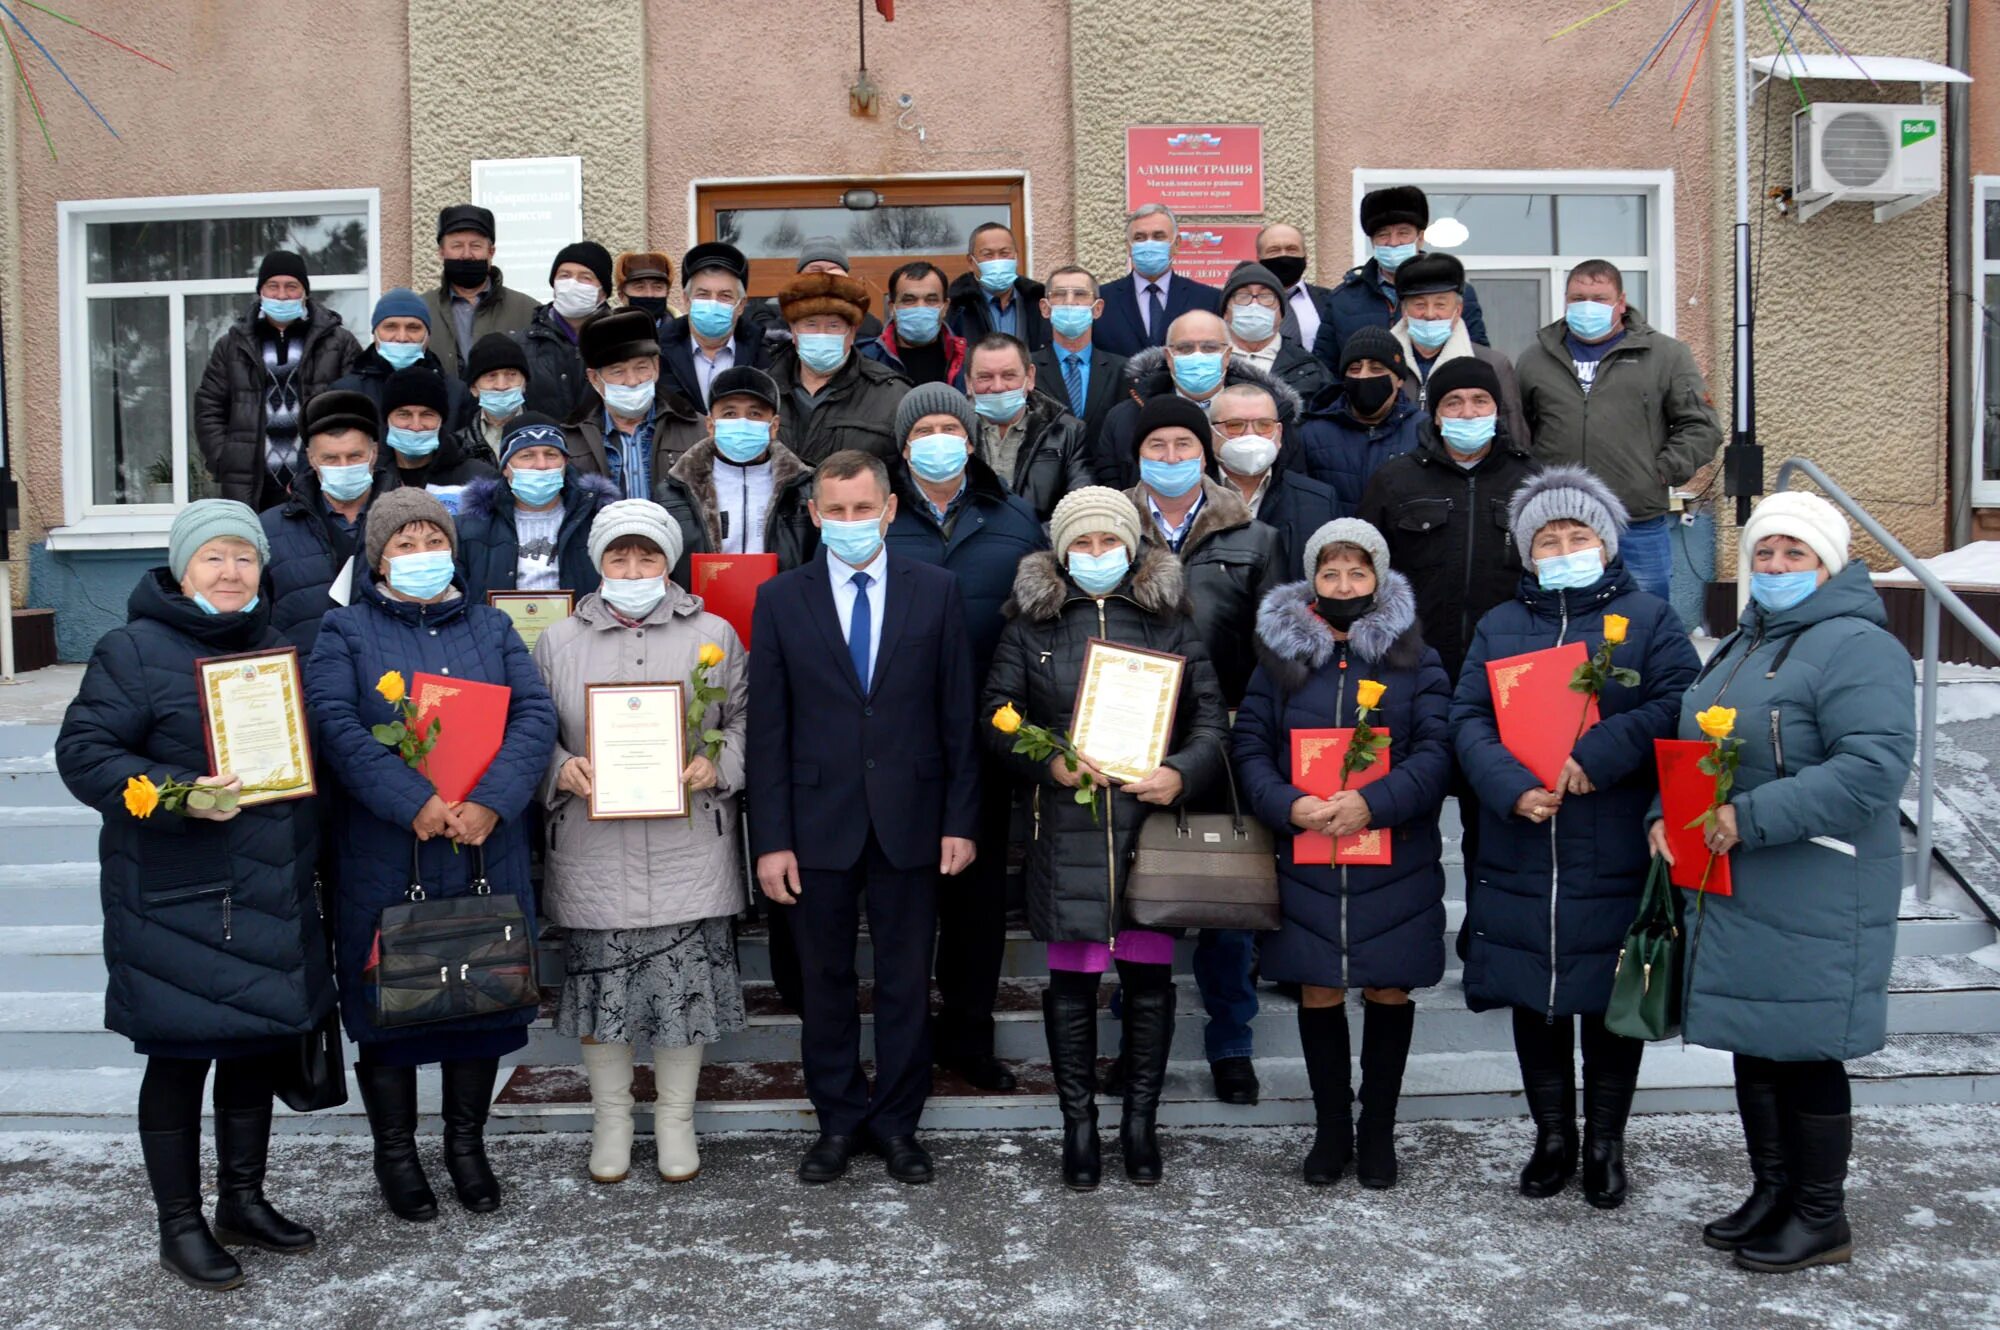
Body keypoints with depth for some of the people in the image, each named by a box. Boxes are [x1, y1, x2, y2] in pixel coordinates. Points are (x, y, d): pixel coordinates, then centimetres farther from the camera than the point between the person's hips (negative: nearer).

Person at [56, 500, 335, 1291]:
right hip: (177, 901, -6)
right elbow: (82, 752, -12)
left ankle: (243, 1201, 32)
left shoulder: (277, 647, 12)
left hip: (273, 898, 6)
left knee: (261, 1046, 15)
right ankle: (180, 1226, 20)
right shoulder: (134, 650, -7)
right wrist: (177, 796, -24)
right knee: (179, 1057, 5)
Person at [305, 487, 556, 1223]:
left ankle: (467, 1142, 28)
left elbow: (535, 714, -2)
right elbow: (336, 725, -13)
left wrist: (492, 802, -17)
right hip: (384, 859, -2)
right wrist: (415, 803, -24)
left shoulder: (491, 628, 11)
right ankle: (395, 1154, 23)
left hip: (486, 853, 3)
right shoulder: (344, 632, 3)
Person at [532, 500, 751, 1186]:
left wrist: (717, 765, -10)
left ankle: (676, 1119, 24)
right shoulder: (559, 642, 8)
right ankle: (611, 1120, 26)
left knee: (687, 987, 5)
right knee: (600, 989, 7)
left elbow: (746, 720, 8)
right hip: (594, 854, 1)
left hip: (688, 852, 0)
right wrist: (562, 770, -9)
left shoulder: (714, 635, 6)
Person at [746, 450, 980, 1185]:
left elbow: (958, 714, 2)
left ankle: (897, 1121, 24)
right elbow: (767, 729, -1)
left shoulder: (936, 591, 2)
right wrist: (771, 838, -6)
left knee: (906, 984, 9)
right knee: (826, 983, 11)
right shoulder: (780, 599, 1)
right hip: (819, 822, 0)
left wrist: (960, 819, -2)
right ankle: (838, 1121, 26)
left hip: (909, 820, 0)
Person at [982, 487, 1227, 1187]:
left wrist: (1183, 773, -13)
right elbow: (996, 718, 5)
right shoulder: (1030, 625, 8)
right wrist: (1049, 764, -12)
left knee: (1149, 975, 6)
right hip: (1067, 832, -1)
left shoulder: (1171, 622, 9)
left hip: (1153, 822, 1)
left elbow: (1212, 718, 6)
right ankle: (1078, 1123, 18)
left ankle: (1140, 1121, 21)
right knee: (1072, 978, 4)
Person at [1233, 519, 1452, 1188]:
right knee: (1318, 990, 8)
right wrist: (1288, 805, -18)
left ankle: (1379, 1127, 25)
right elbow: (1250, 748, 0)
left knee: (1389, 989, 9)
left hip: (1395, 862, -1)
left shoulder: (1415, 660, 3)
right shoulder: (1280, 656, 6)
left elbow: (1435, 753, -7)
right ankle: (1331, 1125, 24)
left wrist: (1374, 801, -22)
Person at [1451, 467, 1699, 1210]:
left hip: (1614, 860, -2)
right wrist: (1510, 787, -16)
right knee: (1533, 1001, 10)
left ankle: (1606, 1144, 24)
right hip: (1519, 856, 3)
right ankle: (1553, 1137, 27)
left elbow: (1677, 704, -10)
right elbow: (1468, 719, 1)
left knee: (1612, 1002, 7)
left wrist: (1600, 755, -21)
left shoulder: (1648, 618, 4)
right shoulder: (1498, 627, 12)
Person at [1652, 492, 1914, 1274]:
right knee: (1753, 1046, 16)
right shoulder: (1743, 645, 16)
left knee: (1805, 1054, 1)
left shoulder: (1857, 647, -14)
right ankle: (1771, 1194, 31)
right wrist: (1667, 814, 4)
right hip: (1732, 892, 9)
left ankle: (1822, 1218, 17)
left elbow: (1873, 768, -25)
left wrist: (1752, 819, -25)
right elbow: (1693, 746, 22)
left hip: (1813, 904, -9)